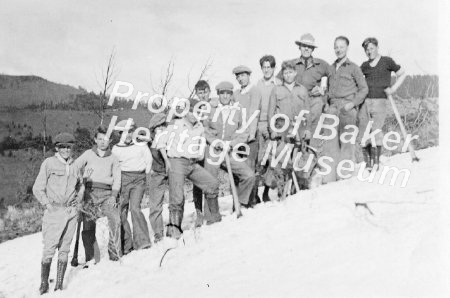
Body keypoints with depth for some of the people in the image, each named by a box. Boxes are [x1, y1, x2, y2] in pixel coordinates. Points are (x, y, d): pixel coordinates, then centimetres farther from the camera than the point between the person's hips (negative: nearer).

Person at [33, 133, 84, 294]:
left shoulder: (74, 166, 8)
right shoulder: (49, 163, -3)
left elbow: (80, 184, 27)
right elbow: (38, 188, -1)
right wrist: (47, 203, -8)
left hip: (71, 212, 4)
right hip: (54, 212, -4)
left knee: (64, 249, 8)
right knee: (49, 249, -6)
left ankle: (59, 284, 15)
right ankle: (44, 284, 7)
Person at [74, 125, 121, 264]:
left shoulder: (113, 158, 16)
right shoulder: (88, 154, 14)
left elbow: (117, 179, 9)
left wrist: (114, 195, -4)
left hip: (107, 193, 0)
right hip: (90, 192, 0)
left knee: (115, 219, -22)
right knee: (88, 225, -6)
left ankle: (114, 255, -15)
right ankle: (90, 258, 6)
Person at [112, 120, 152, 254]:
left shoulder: (141, 145, 7)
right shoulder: (116, 148, 8)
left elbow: (149, 160, 11)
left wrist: (144, 174, 9)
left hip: (138, 180, -1)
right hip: (123, 179, 2)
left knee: (135, 208, -18)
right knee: (121, 211, -3)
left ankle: (142, 241, -17)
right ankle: (126, 245, 4)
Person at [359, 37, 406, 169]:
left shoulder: (387, 61, 6)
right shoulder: (364, 66, 14)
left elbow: (402, 74, 12)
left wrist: (393, 88, -2)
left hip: (379, 101, -3)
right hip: (364, 101, 4)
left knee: (376, 130, -16)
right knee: (363, 133, 0)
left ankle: (376, 162, -10)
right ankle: (367, 163, 10)